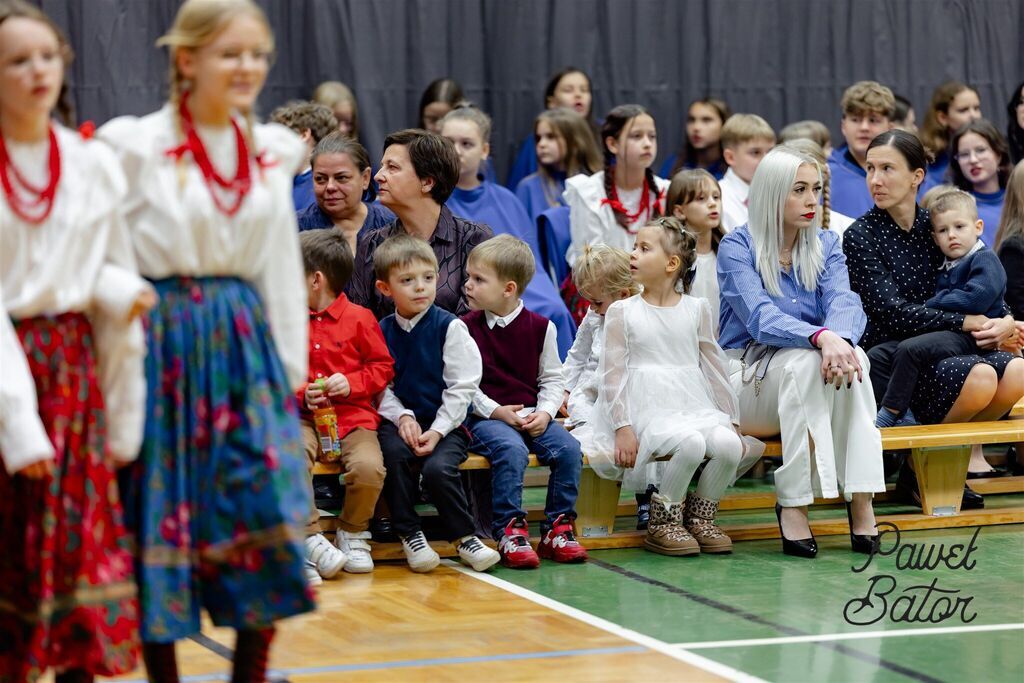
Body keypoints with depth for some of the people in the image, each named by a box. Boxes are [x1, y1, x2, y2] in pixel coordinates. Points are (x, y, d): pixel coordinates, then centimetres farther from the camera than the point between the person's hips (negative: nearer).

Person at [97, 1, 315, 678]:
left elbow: (282, 269, 13)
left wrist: (289, 368, 10)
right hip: (164, 343, -4)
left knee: (270, 515, -2)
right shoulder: (136, 146, -6)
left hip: (245, 343, 4)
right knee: (160, 518, 1)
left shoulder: (272, 153, 9)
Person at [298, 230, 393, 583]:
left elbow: (383, 366, 8)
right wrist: (302, 393, -5)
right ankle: (310, 541, -24)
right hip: (304, 418, 1)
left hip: (353, 416, -1)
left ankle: (353, 533, 1)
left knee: (369, 467, -29)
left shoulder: (359, 318, 3)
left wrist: (351, 383, -9)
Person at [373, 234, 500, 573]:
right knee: (394, 453, -30)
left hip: (446, 424, -2)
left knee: (438, 468, -29)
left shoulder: (450, 327, -3)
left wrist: (438, 430, -13)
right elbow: (381, 386, 4)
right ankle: (409, 534, -15)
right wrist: (402, 417, -14)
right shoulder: (382, 331, 7)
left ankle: (464, 537, -8)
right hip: (400, 421, 2)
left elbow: (462, 387, -6)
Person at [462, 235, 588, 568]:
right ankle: (509, 531, -26)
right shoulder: (466, 328, 1)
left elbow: (552, 378, 11)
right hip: (486, 417, -3)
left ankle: (557, 528, -9)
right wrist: (497, 412, -14)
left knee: (568, 448, -22)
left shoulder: (540, 327, 7)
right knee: (511, 450, -34)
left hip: (533, 416, 3)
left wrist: (544, 413, -7)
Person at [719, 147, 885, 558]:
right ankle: (792, 501, -34)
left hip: (807, 388, 4)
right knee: (805, 360, -35)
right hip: (749, 380, -4)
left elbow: (844, 302, -11)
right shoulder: (737, 247, -6)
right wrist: (821, 337, -41)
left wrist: (841, 339, -36)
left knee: (851, 356, -30)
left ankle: (860, 498, -34)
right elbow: (761, 318, -22)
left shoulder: (825, 246, 8)